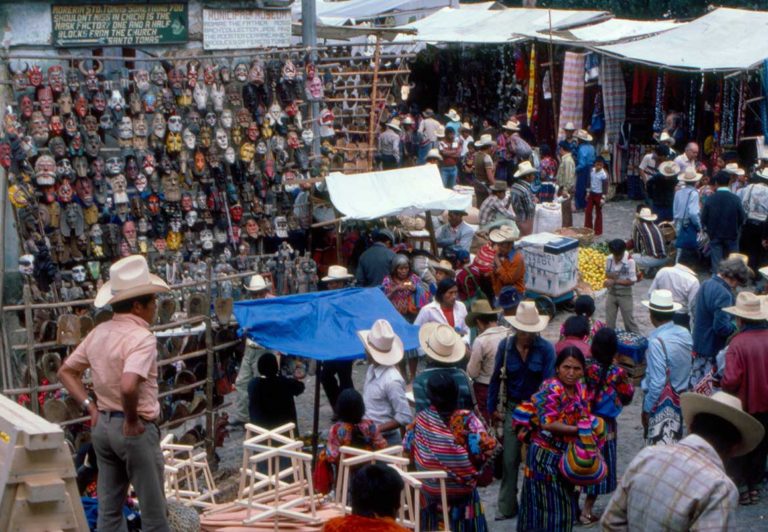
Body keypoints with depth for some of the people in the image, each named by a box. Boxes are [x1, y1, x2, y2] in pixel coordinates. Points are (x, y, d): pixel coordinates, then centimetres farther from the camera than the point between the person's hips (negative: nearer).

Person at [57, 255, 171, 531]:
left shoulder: (99, 332, 6)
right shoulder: (141, 337, -19)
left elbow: (66, 371, 14)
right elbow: (128, 386, -34)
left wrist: (90, 407, 10)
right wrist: (132, 419, -18)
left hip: (102, 425, 8)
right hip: (135, 429, -8)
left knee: (109, 508, 14)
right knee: (153, 509, 6)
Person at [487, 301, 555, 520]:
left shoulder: (546, 349, -13)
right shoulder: (505, 346, -6)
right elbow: (496, 378, 3)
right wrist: (492, 408, 6)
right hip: (513, 408, 2)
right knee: (509, 460, 5)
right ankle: (506, 507, 15)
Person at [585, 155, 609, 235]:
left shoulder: (604, 174, -17)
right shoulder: (592, 170, 1)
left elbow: (605, 187, -15)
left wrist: (603, 198, -16)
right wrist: (588, 192, 13)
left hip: (598, 195, -6)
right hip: (591, 193, 6)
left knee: (598, 213, 4)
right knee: (588, 211, 8)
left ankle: (598, 231, 13)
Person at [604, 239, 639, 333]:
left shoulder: (629, 261, -20)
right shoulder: (609, 259, -5)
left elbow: (631, 281, -19)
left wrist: (615, 281, -25)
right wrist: (611, 275, -15)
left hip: (625, 295, -5)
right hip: (611, 293, 5)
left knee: (629, 320, 4)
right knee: (609, 321, 12)